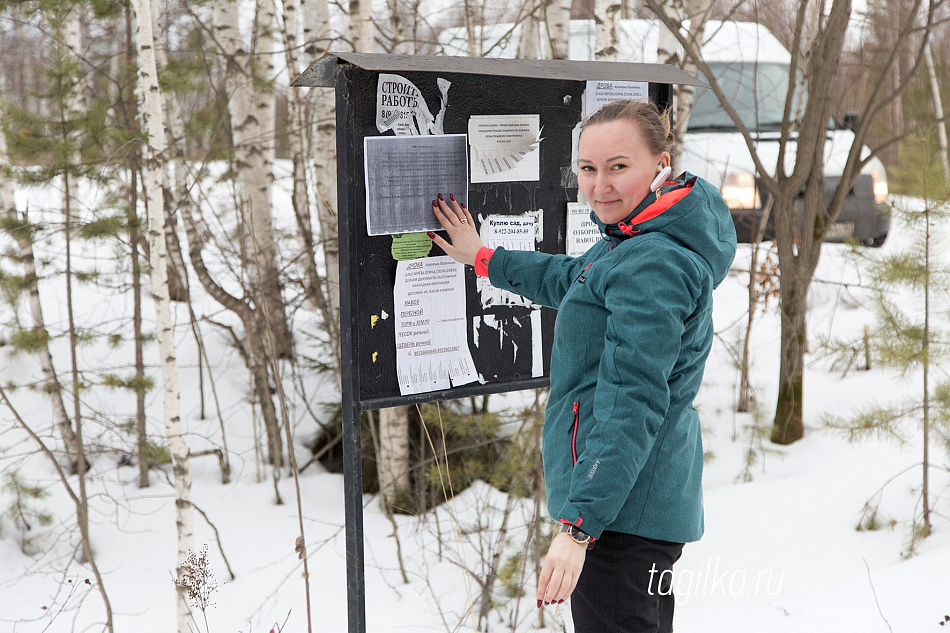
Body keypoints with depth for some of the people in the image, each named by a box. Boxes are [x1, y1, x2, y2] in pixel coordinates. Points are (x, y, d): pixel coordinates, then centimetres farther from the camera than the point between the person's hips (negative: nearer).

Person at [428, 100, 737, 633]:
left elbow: (632, 401, -26)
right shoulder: (635, 242, 11)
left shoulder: (654, 265, -22)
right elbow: (573, 282, 31)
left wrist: (580, 524, -27)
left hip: (625, 509, -11)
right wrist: (484, 258, 37)